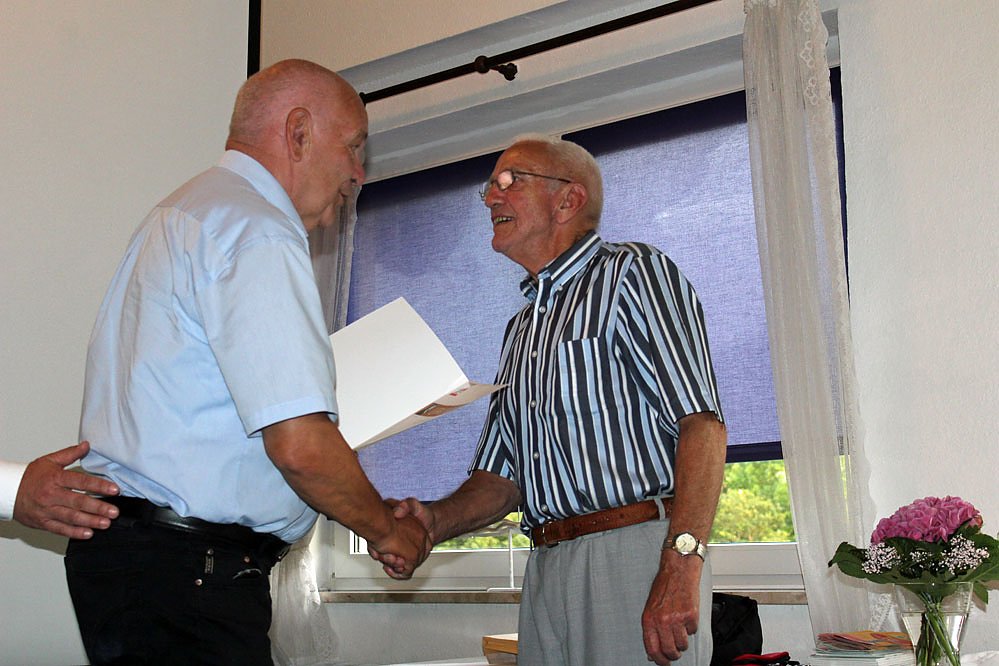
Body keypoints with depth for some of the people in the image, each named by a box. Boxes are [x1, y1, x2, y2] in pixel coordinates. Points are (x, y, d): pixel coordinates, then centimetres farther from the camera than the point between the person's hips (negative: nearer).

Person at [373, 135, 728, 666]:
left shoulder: (633, 274, -1)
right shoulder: (520, 331, 22)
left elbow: (701, 422, -14)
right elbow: (502, 477, 17)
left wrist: (682, 566, -24)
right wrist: (434, 521, -3)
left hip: (636, 558, -6)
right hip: (545, 572, 7)